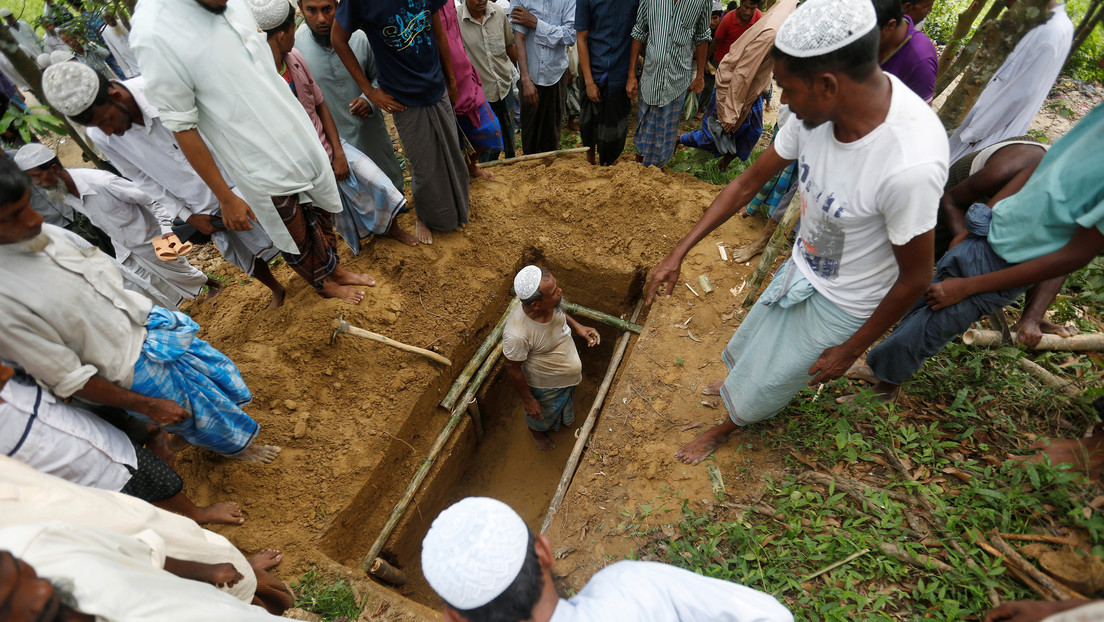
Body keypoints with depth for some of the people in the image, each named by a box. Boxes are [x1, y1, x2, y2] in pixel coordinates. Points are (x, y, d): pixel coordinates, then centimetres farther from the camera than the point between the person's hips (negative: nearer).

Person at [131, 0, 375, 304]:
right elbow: (182, 128, -16)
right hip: (263, 169, -5)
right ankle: (324, 284, 42)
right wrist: (225, 198, -13)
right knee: (296, 239, 15)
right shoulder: (153, 33, -21)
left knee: (321, 213, 22)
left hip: (300, 138, 6)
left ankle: (336, 268, 47)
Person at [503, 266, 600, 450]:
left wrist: (578, 327, -14)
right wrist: (528, 401, -14)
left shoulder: (550, 302, -28)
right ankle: (537, 432, 66)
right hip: (545, 386, -5)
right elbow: (513, 369, -27)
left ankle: (564, 420, 72)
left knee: (565, 405, 38)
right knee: (541, 416, 30)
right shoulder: (517, 334, -46)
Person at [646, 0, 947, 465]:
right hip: (800, 268, 6)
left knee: (765, 382, 14)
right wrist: (679, 253, -7)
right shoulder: (819, 110, -18)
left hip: (839, 304, -6)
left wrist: (851, 350, -11)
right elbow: (748, 183, -7)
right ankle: (739, 385, 62)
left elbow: (915, 277, -24)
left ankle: (725, 428, 46)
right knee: (755, 339, 29)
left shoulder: (911, 164, -38)